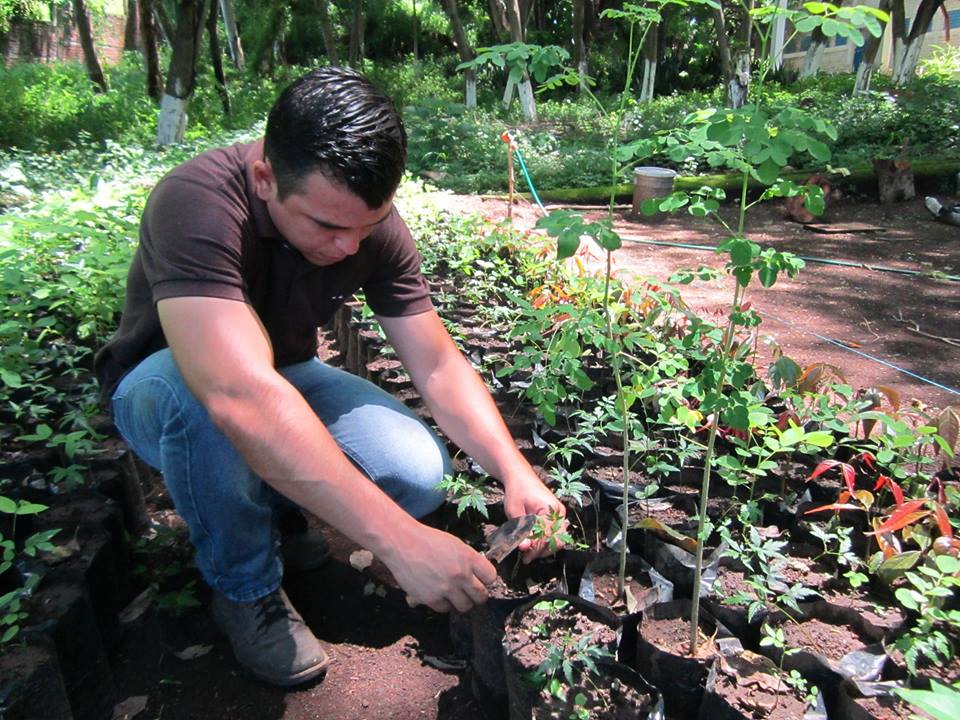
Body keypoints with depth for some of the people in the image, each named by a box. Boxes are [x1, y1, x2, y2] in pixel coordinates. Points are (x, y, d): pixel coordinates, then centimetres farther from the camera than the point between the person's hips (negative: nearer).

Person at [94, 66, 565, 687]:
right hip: (167, 381, -3)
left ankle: (263, 502, 10)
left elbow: (441, 368, -14)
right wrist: (398, 539, -50)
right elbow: (242, 397, -48)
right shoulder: (196, 204, -35)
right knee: (198, 395, -40)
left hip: (285, 375, 4)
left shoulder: (373, 224, -18)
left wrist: (514, 471, -29)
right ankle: (246, 589, -10)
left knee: (420, 473, -20)